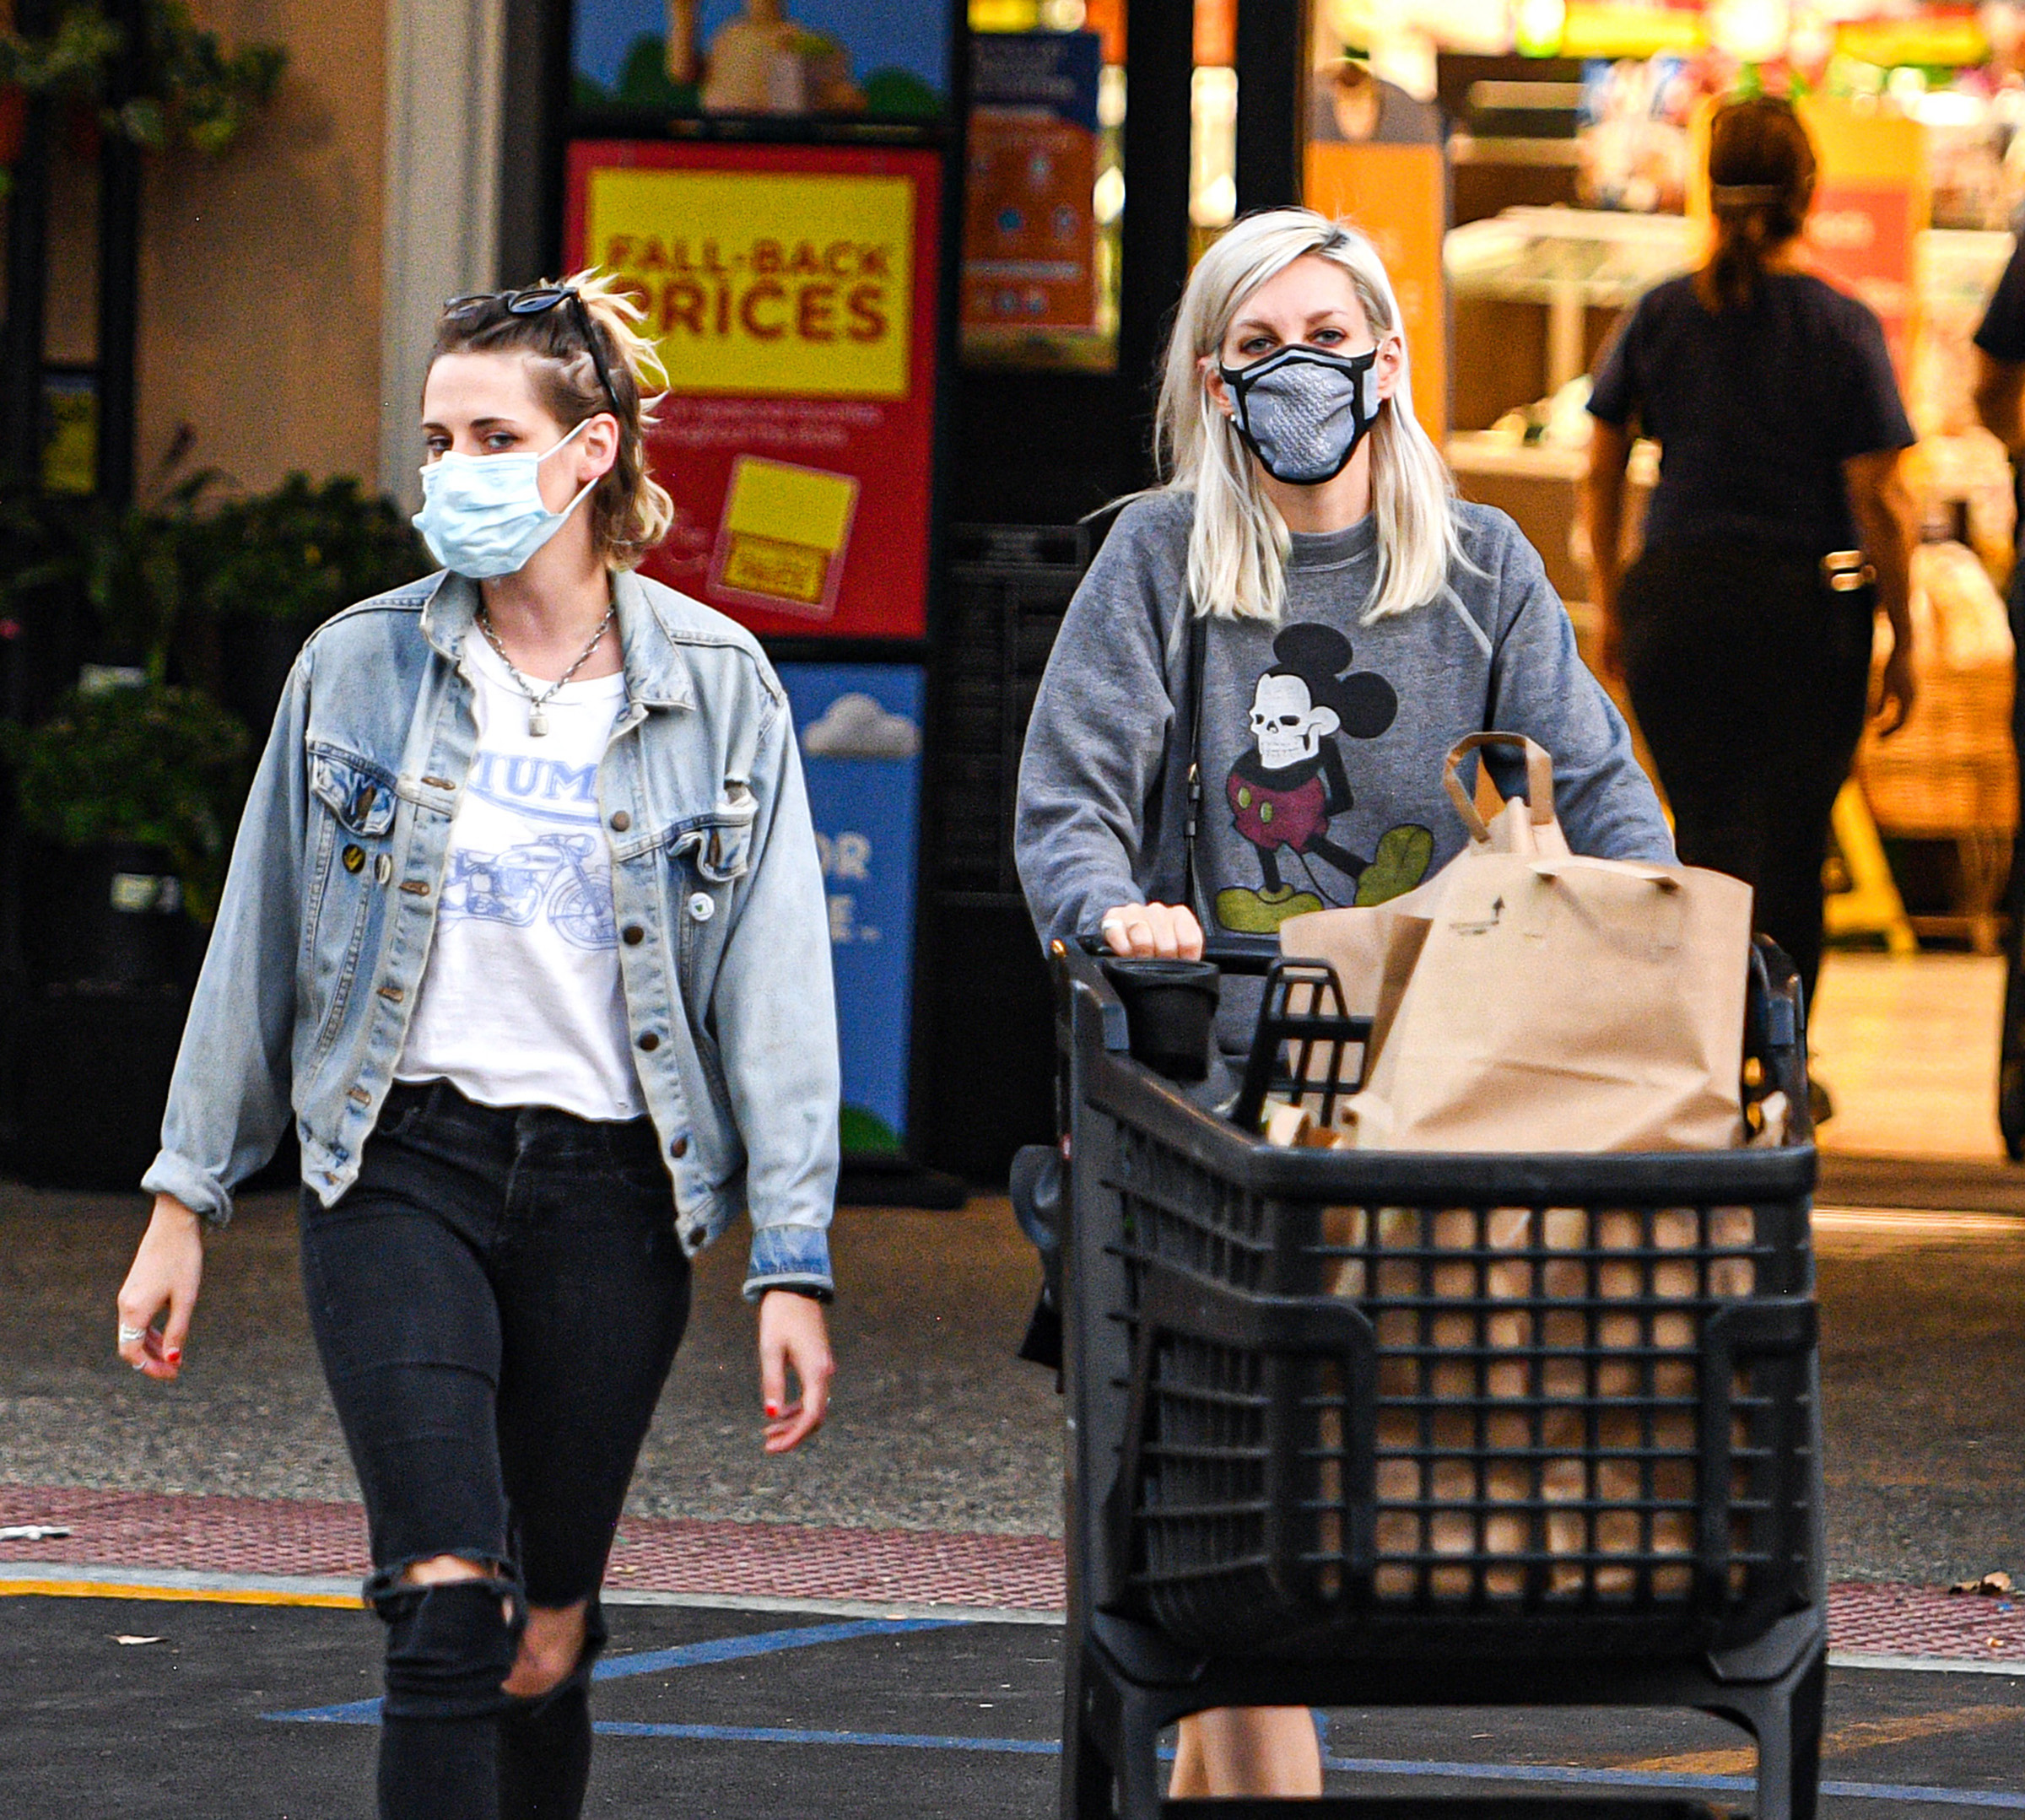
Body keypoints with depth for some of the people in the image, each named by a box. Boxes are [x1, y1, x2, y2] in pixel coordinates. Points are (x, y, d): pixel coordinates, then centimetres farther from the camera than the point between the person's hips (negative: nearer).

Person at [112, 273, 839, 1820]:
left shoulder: (716, 689, 2)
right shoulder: (359, 669, 3)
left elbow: (775, 990, 1)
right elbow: (259, 947, 11)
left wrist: (793, 1266, -4)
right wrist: (187, 1200, 11)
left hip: (610, 1188, 1)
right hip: (401, 1168, -1)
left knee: (545, 1647, 5)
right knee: (450, 1609, -16)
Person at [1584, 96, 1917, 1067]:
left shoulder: (1660, 316, 0)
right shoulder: (1842, 329, -8)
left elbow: (1600, 472, 5)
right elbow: (1878, 500, -9)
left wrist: (1610, 602, 16)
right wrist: (1902, 639, -1)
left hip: (1675, 599, 2)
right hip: (1806, 612, -2)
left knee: (1704, 841, 12)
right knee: (1787, 849, 8)